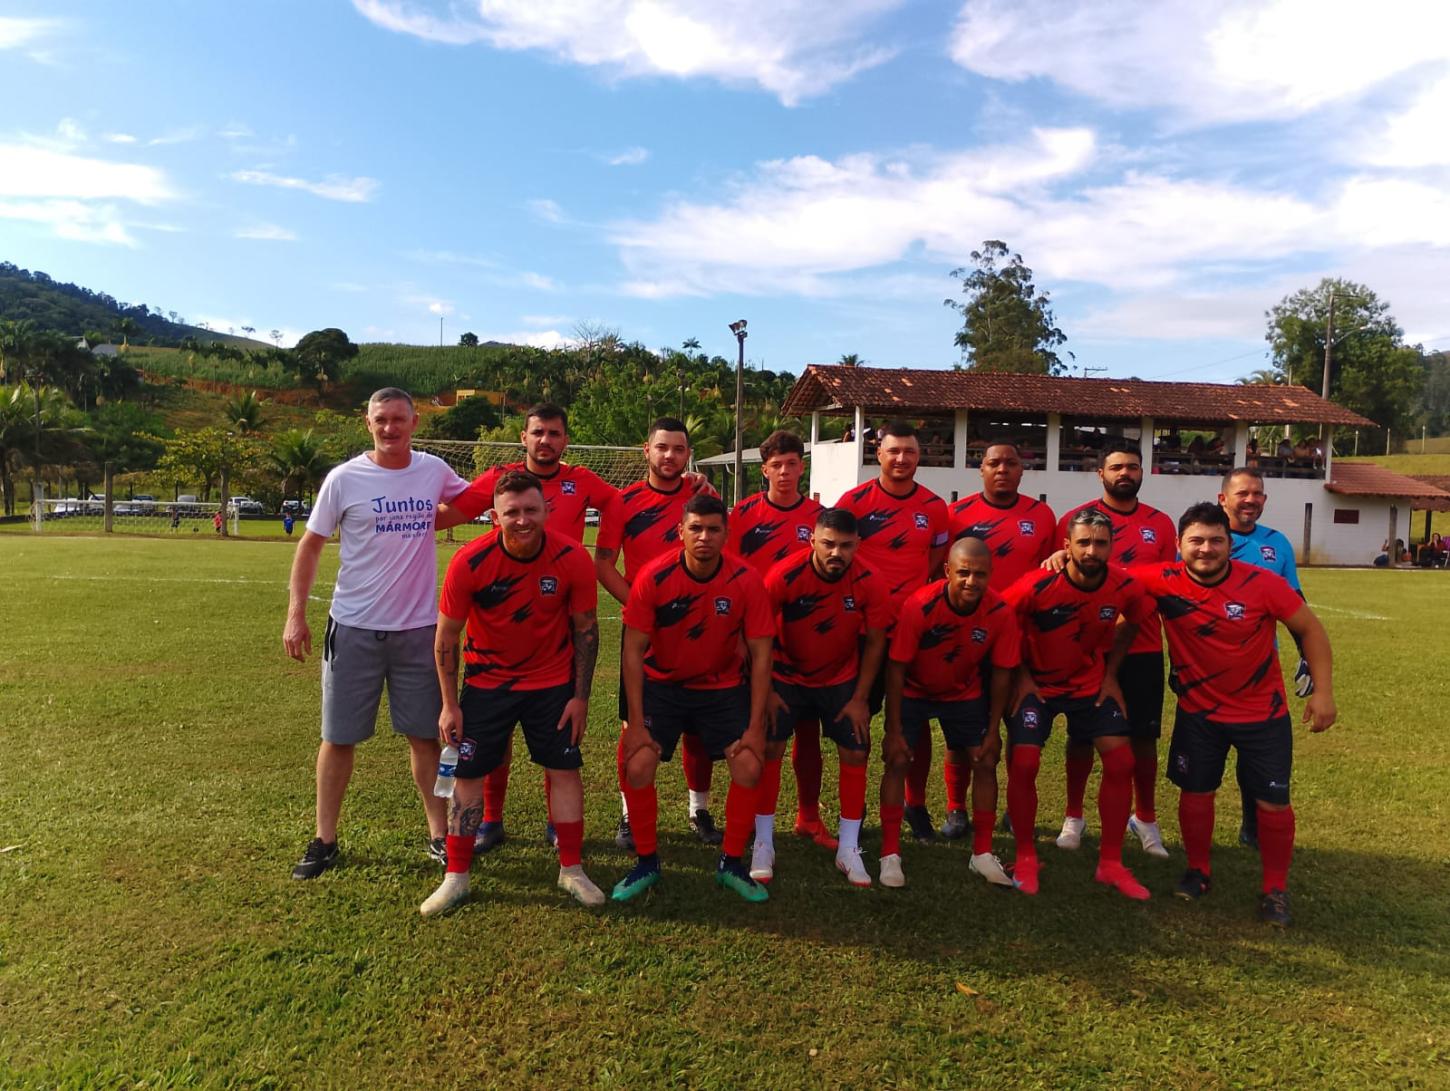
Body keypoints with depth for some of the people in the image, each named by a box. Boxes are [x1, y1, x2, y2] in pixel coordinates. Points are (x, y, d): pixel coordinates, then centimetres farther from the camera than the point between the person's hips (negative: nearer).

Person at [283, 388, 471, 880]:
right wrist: (296, 614, -5)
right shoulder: (344, 478, -6)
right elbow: (310, 545, 1)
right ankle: (324, 841, 22)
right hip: (354, 629, -1)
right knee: (338, 738, 7)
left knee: (426, 734, 9)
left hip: (419, 627, 2)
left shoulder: (434, 471, 1)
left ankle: (438, 835, 22)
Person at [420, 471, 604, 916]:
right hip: (486, 680, 0)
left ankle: (571, 870, 19)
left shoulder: (573, 559, -20)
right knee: (468, 774, 2)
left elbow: (585, 629, -6)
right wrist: (449, 704, -7)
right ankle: (456, 877, 19)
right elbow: (446, 636, -10)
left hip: (552, 681, 1)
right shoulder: (469, 562, -22)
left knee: (565, 769, 3)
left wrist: (581, 696, -6)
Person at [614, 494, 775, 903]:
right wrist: (636, 721, -17)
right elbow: (633, 651, -13)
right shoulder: (654, 577, -20)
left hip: (724, 687, 1)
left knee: (749, 767, -12)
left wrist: (755, 727, -14)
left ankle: (731, 864, 11)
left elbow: (761, 655, -12)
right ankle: (646, 862, 11)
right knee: (636, 767, -14)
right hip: (662, 683, 0)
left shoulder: (746, 581, -18)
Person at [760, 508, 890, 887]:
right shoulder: (784, 575, -26)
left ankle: (848, 850, 15)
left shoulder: (869, 583, -21)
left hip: (842, 678, 2)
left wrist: (860, 699, -7)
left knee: (855, 754, -1)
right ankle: (763, 845, 7)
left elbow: (875, 643, -7)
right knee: (769, 747, -9)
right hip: (786, 674, -1)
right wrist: (766, 691, -12)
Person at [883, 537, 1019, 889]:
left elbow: (1000, 672, -10)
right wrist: (894, 730, -20)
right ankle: (890, 855, 0)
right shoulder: (920, 606, -32)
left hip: (965, 693, 3)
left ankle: (982, 854, 16)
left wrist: (993, 730, -6)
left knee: (985, 763, -1)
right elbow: (896, 667, -23)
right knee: (897, 761, -12)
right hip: (914, 691, -3)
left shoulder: (1000, 613, -23)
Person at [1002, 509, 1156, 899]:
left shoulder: (1125, 587, -15)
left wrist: (1111, 673, 3)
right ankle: (1026, 858, 7)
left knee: (1121, 762, -4)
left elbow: (1131, 622, 8)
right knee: (1023, 764, -13)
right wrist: (1021, 675, -11)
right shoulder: (1038, 586, -26)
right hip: (1036, 683, -3)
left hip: (1091, 682, 3)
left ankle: (1110, 863, 12)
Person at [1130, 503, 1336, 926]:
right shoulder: (1166, 583, -16)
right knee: (1195, 794, 10)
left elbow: (1310, 629, -6)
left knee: (1273, 802, 4)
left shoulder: (1262, 583, -18)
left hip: (1263, 713, -1)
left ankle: (1275, 890, 24)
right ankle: (1198, 871, 33)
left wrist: (1322, 691, -8)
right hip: (1198, 712, 1)